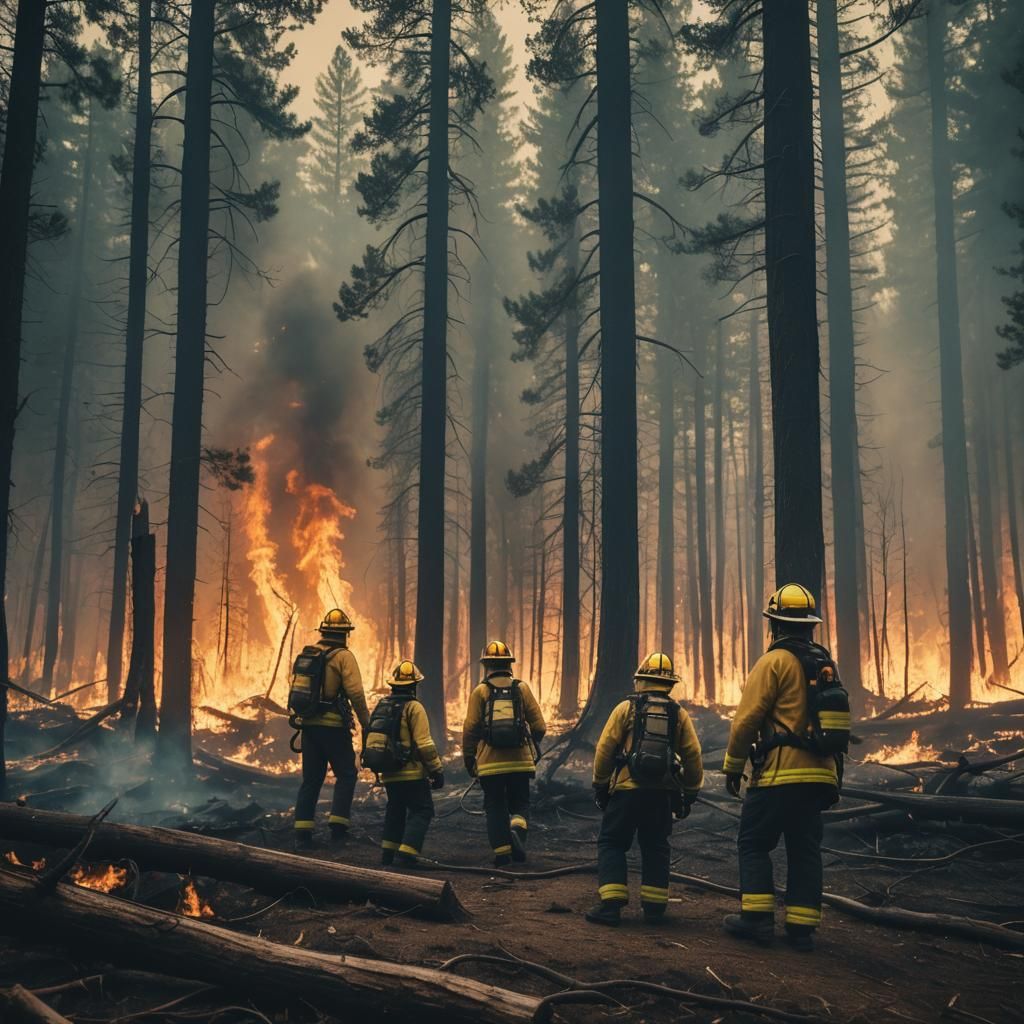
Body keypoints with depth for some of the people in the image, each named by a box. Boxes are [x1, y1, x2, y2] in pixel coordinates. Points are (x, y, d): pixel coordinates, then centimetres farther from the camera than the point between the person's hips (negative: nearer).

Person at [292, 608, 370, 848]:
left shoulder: (306, 654, 10)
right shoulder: (344, 656, -8)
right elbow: (356, 693, -16)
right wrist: (366, 724, -9)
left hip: (308, 724, 6)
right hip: (334, 726, -5)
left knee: (311, 779, 11)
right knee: (346, 775, 9)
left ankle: (302, 831, 8)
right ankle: (338, 824, -2)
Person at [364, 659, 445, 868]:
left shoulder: (381, 705, 12)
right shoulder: (414, 708, -10)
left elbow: (371, 737, 17)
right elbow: (424, 744, -16)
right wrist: (437, 770, -9)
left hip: (388, 773, 7)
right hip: (411, 773, -7)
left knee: (395, 810, 23)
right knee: (421, 811, 1)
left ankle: (388, 854, 20)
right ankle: (405, 855, -12)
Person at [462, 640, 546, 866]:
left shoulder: (480, 692, -1)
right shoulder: (522, 688, 3)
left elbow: (470, 729, -4)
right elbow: (539, 726, 3)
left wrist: (468, 759, 8)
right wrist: (532, 747, 22)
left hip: (490, 763, -1)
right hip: (520, 761, 1)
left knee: (495, 808, 10)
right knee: (520, 804, 14)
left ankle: (502, 853, 7)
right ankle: (517, 829, -15)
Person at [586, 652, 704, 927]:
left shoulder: (626, 708, -1)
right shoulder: (679, 714, 6)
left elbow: (605, 748, -3)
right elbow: (693, 756, 5)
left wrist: (600, 784, 7)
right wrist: (690, 792, 15)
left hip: (627, 789, -3)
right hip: (663, 793, 3)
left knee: (612, 843, 5)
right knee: (655, 848, 14)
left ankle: (611, 904, -5)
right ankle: (654, 907, 12)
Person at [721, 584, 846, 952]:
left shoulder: (774, 662, -9)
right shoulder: (827, 663, 13)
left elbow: (747, 718, -11)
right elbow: (842, 721, 17)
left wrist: (733, 766, -1)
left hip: (779, 773, -7)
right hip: (820, 775, 7)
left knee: (754, 843, 4)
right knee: (805, 849, 10)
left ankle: (757, 918, 0)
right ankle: (802, 927, 9)